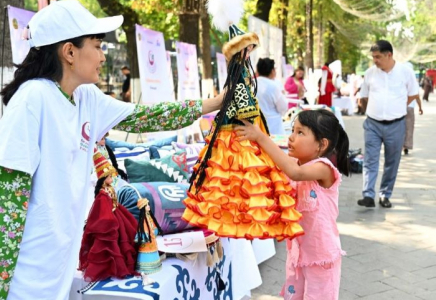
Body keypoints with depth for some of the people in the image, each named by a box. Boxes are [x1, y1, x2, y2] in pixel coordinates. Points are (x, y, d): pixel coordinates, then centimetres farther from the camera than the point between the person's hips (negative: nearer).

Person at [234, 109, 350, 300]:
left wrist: (261, 137, -40)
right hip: (297, 249, 7)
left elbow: (295, 173, -40)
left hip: (321, 254, -7)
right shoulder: (293, 163, 1)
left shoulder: (324, 168, -21)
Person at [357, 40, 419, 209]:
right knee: (370, 160, -6)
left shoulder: (405, 71, -4)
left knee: (392, 162, 7)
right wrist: (378, 106, 8)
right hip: (372, 124, 1)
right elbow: (364, 95, 14)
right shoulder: (370, 72, 1)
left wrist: (397, 108, 7)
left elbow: (413, 94, 8)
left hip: (396, 125, -1)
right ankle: (368, 196, -8)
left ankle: (385, 195, 18)